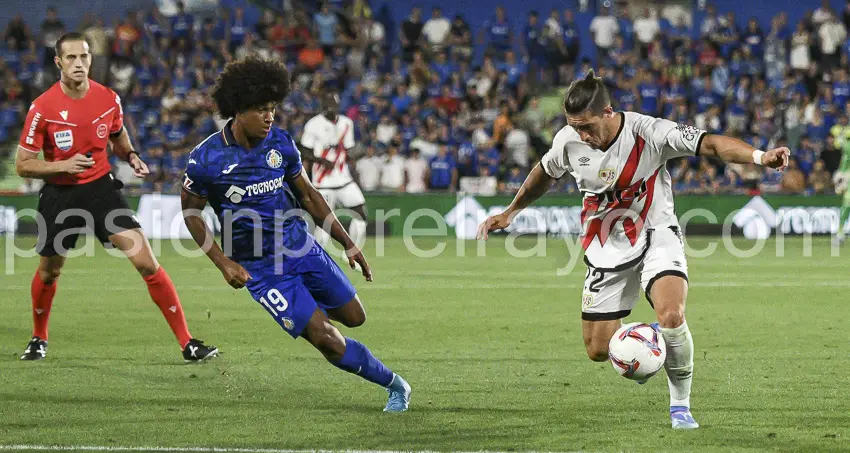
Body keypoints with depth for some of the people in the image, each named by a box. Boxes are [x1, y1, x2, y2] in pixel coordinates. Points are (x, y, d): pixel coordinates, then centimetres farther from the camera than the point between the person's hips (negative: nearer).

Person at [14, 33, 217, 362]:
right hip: (59, 195, -1)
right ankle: (39, 339, 44)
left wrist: (132, 158, -3)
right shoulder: (42, 108, -14)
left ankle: (187, 343, -10)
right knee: (48, 272, 15)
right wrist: (63, 165, -24)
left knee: (147, 263, -12)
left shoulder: (109, 99, -5)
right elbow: (23, 165, -9)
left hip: (101, 188, 1)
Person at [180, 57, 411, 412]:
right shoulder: (206, 160, -16)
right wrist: (224, 263, -10)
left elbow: (308, 196, 9)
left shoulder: (280, 143, -5)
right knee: (329, 341, -12)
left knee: (353, 316, 12)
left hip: (303, 249, 4)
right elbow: (190, 210, -1)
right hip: (260, 269, -4)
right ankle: (393, 383, 7)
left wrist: (348, 243, 8)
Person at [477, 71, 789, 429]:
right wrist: (510, 212, 22)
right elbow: (544, 174, 13)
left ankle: (680, 406, -7)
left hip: (656, 236, -4)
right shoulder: (568, 141, -10)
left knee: (672, 316, -29)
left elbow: (710, 143, -31)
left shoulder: (649, 132, -23)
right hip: (605, 249, 4)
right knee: (598, 351, -2)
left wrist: (759, 157, -46)